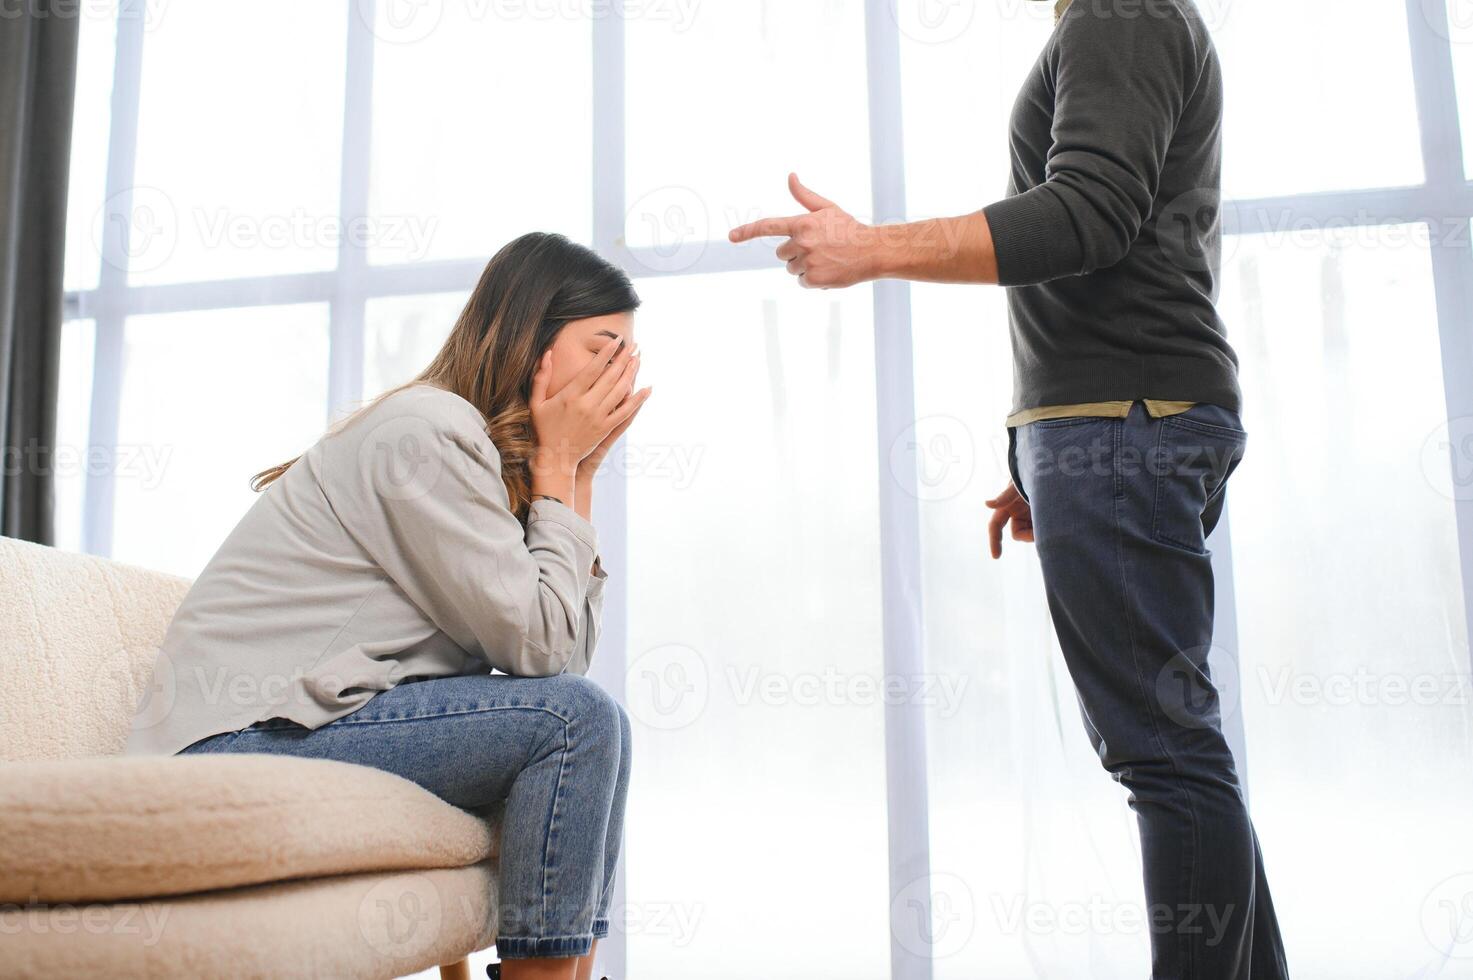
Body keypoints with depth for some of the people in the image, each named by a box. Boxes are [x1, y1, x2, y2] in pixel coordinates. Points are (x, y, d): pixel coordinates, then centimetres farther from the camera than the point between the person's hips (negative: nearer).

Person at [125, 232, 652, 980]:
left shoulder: (489, 451, 13)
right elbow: (538, 645, -17)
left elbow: (569, 651, 6)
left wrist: (580, 471, 5)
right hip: (244, 737, -9)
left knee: (591, 727, 7)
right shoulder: (429, 434, -15)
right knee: (575, 719, -19)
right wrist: (557, 466, -9)